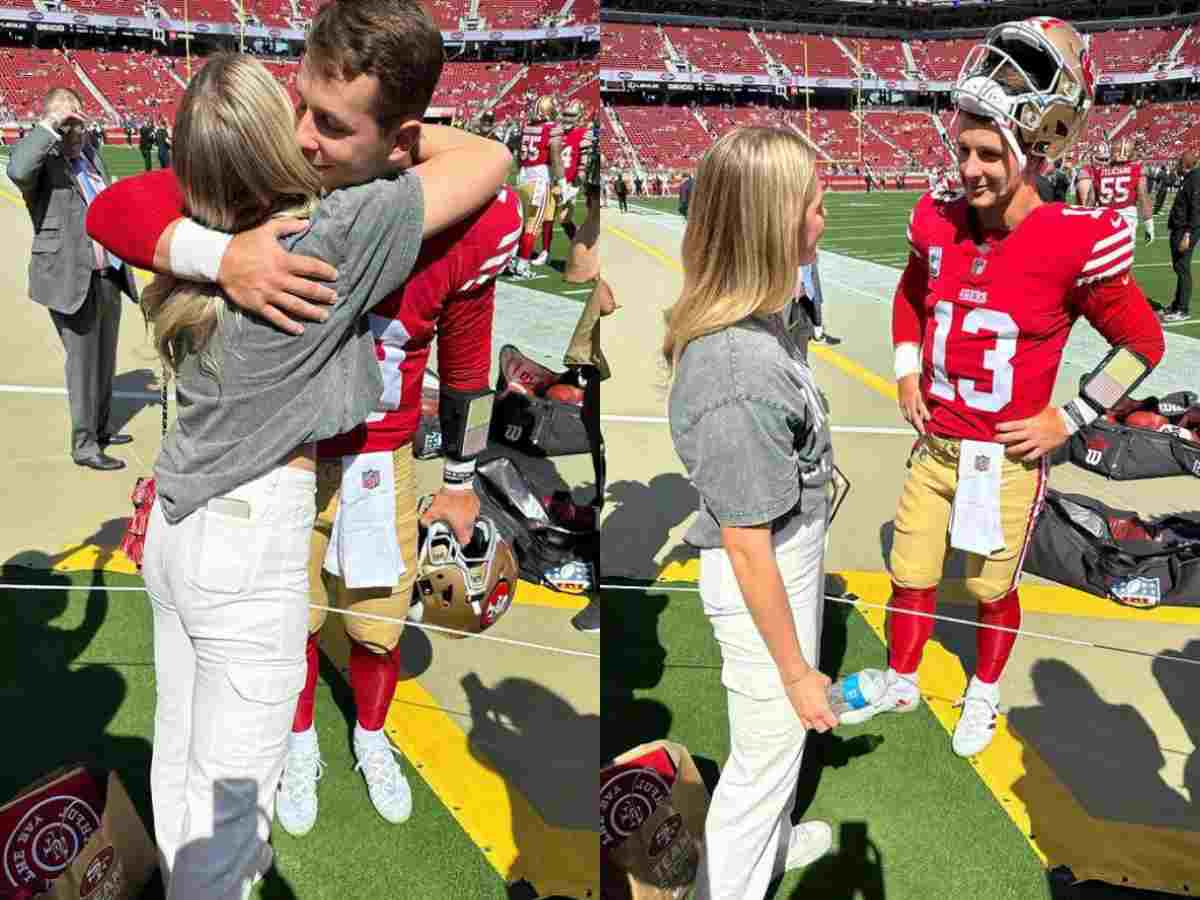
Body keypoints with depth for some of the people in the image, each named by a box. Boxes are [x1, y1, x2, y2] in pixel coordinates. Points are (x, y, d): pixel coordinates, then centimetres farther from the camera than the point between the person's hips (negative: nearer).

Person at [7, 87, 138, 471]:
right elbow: (18, 170, -33)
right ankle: (84, 445, 6)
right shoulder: (40, 156, -8)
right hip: (71, 279, -7)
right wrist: (51, 127, -26)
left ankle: (101, 428, 32)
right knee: (84, 363, -4)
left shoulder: (90, 153, 15)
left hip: (109, 276, 8)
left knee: (105, 360, 17)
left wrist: (122, 259, 17)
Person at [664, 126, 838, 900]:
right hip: (764, 584, -9)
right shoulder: (741, 378, -36)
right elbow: (748, 548, -27)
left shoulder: (747, 316, -7)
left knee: (780, 733, 30)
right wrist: (796, 671, -15)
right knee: (766, 749, 15)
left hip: (791, 553, 9)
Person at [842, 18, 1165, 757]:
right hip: (935, 445, 4)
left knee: (992, 589, 14)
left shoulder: (1074, 243, -21)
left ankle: (984, 696, 41)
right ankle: (902, 685, 39)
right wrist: (906, 374, 7)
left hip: (1008, 459, -4)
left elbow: (1144, 344, -8)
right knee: (911, 576, 15)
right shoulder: (939, 223, -6)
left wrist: (1066, 420, -9)